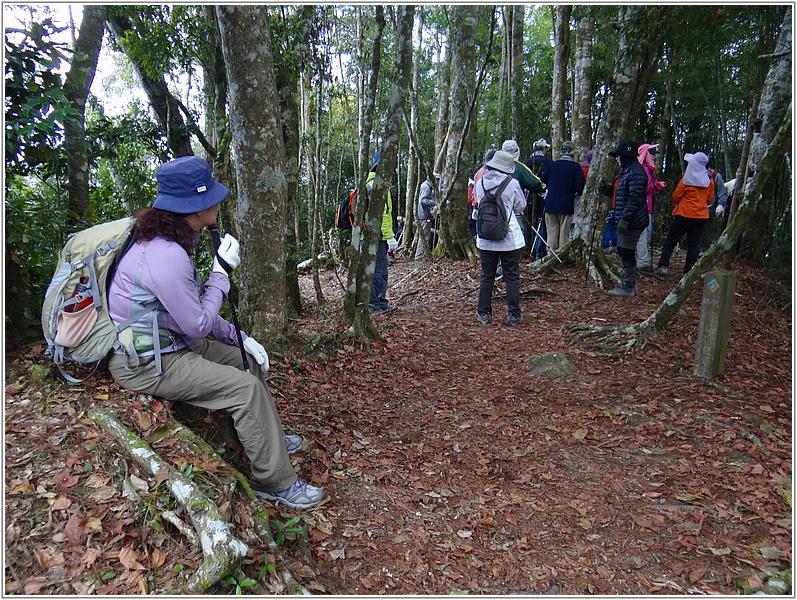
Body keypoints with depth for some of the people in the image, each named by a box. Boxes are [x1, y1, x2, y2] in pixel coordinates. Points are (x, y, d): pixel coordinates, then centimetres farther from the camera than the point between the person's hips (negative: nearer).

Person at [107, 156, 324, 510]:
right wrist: (222, 271, -15)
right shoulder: (166, 256, -29)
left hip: (167, 341, 10)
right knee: (246, 387, -16)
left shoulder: (167, 241, 3)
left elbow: (194, 311, 10)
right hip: (144, 363, -10)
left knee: (246, 359, 13)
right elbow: (197, 325, -22)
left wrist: (239, 336, 4)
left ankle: (268, 438, 30)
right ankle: (275, 483, -2)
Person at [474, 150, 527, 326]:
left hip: (485, 238, 3)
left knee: (486, 277, 11)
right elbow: (521, 206, 3)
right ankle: (513, 315, 9)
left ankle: (484, 314, 14)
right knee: (512, 277, 6)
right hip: (509, 238, -3)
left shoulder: (480, 183, 0)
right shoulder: (512, 184, -9)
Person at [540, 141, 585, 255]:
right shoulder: (575, 167, -5)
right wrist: (575, 193, 7)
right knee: (564, 232, 5)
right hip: (567, 204, -2)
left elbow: (543, 181, 7)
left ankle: (551, 255, 7)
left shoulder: (552, 165, 3)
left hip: (551, 203, 2)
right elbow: (580, 185, -13)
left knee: (552, 231, 7)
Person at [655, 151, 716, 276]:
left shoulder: (687, 179, -9)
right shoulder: (709, 180, 5)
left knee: (670, 241, 3)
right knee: (694, 244, 7)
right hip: (702, 216, 4)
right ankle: (689, 270, 6)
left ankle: (663, 266, -5)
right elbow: (710, 199, 12)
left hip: (685, 214, -4)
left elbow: (676, 196, -4)